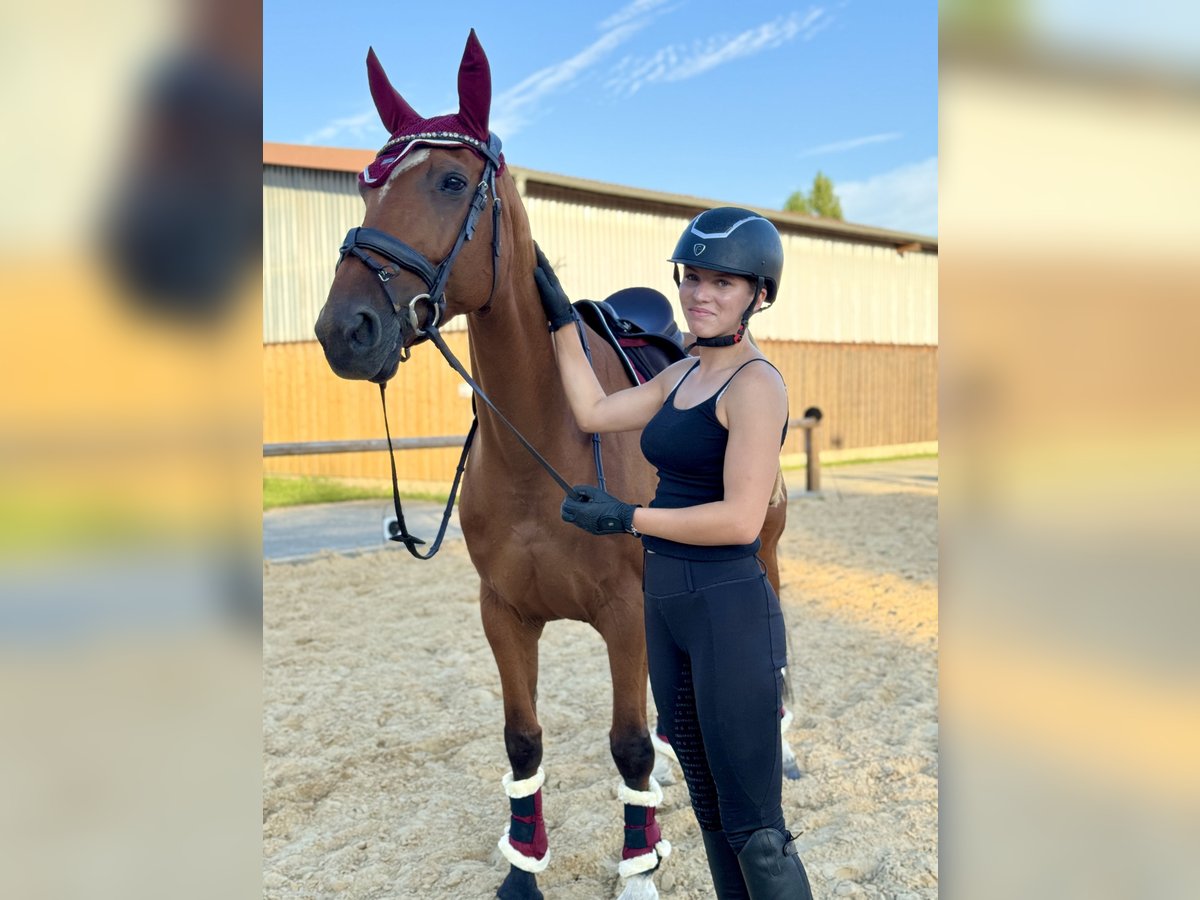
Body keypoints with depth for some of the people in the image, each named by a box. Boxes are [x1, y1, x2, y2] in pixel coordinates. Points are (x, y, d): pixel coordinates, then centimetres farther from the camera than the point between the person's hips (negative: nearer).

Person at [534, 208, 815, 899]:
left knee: (753, 827, 2)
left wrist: (627, 518, -16)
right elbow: (593, 411, 18)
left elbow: (740, 519, -21)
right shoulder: (682, 375, 11)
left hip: (731, 611, -9)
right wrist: (561, 316, 18)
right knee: (707, 801, 21)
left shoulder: (757, 385, -15)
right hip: (666, 604, 9)